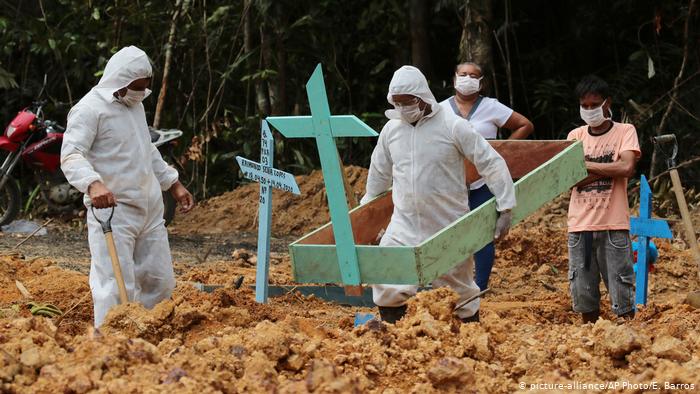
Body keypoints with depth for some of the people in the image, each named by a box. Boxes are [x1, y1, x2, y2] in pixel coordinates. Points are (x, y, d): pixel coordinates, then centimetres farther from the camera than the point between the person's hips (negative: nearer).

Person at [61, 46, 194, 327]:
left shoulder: (136, 105, 17)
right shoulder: (90, 109, -12)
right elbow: (71, 155, -23)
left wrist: (173, 184, 26)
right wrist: (93, 183, -40)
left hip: (150, 209, 9)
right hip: (113, 210, -9)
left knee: (160, 282, 11)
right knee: (118, 288, -13)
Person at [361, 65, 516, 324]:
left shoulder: (453, 126, -11)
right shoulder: (391, 129, 3)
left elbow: (492, 164, -8)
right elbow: (379, 173, 19)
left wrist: (505, 209, -11)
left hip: (449, 226, -3)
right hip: (404, 225, 3)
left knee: (459, 288, 10)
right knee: (386, 284, -8)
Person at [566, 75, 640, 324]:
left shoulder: (624, 132, 3)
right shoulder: (575, 136, 11)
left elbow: (627, 168, -14)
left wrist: (585, 165, -8)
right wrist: (608, 170, -11)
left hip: (613, 225, -3)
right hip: (580, 225, 3)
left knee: (622, 294, -3)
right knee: (582, 293, 6)